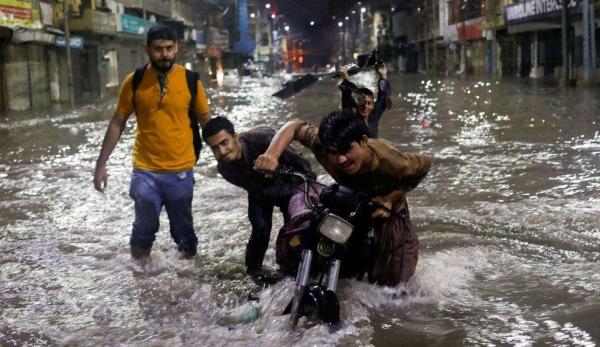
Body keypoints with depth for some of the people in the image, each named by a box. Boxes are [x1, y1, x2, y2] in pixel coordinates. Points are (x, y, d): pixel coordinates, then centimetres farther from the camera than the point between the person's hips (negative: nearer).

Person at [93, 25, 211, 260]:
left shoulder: (189, 80, -4)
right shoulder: (135, 81, -4)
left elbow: (206, 121, 5)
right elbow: (117, 124, 2)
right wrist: (101, 164, 1)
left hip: (180, 171, 0)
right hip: (145, 171, 0)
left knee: (183, 229, 12)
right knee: (144, 228, 6)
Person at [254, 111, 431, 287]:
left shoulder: (389, 160, -39)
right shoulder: (324, 147, -34)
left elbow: (424, 164, -20)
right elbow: (294, 127, -21)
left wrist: (389, 199, -27)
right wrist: (271, 155, -38)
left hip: (389, 210, -2)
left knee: (390, 279, -4)